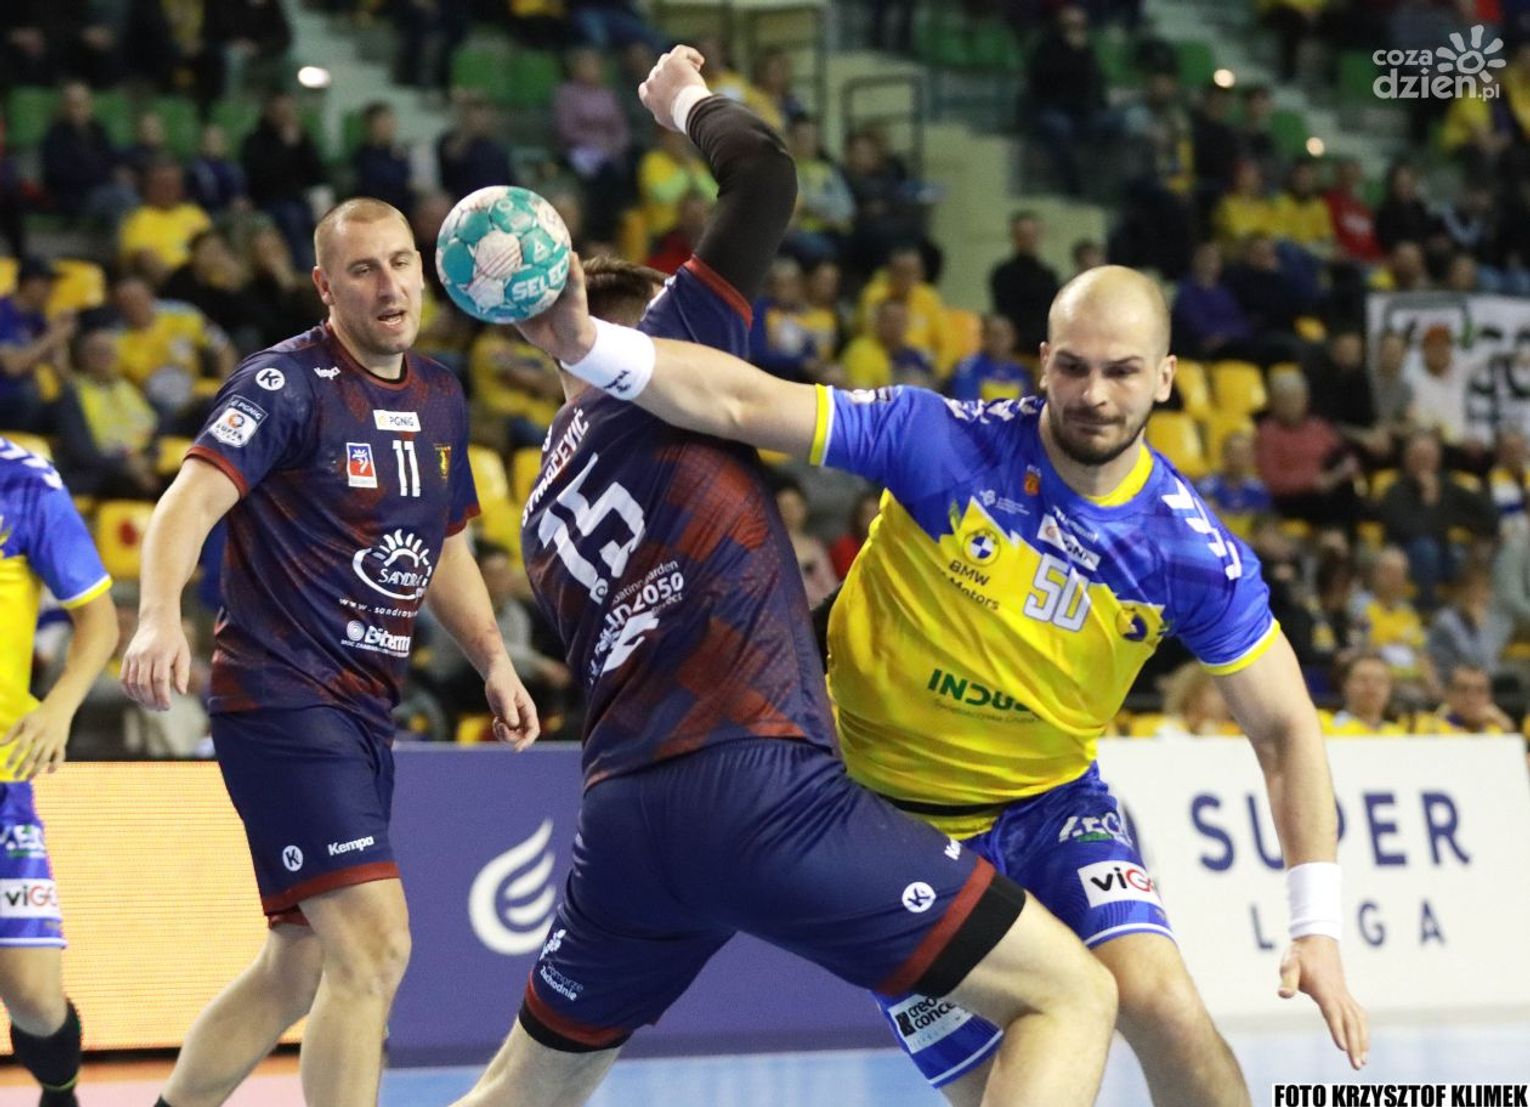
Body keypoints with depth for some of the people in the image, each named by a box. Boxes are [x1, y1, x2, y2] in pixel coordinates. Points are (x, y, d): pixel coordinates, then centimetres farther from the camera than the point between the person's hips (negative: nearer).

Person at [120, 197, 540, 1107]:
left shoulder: (442, 399, 13)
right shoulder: (289, 382, -10)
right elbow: (194, 497, -22)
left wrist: (494, 660, 14)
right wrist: (160, 615, -40)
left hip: (366, 715, 9)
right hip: (283, 697, -8)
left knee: (302, 968, 15)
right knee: (374, 947, -17)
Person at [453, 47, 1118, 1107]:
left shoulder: (542, 518, 24)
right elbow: (765, 169, 2)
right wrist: (692, 101, 22)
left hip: (620, 816, 7)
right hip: (756, 789, -7)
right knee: (1069, 996, -3)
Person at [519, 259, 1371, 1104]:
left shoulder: (1194, 553, -13)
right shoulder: (946, 442, -20)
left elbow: (1286, 730, -5)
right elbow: (743, 405, -26)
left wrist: (1318, 925, -13)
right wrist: (589, 346, -41)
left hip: (1049, 804, 1)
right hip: (888, 812, -1)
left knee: (1161, 1002, -23)